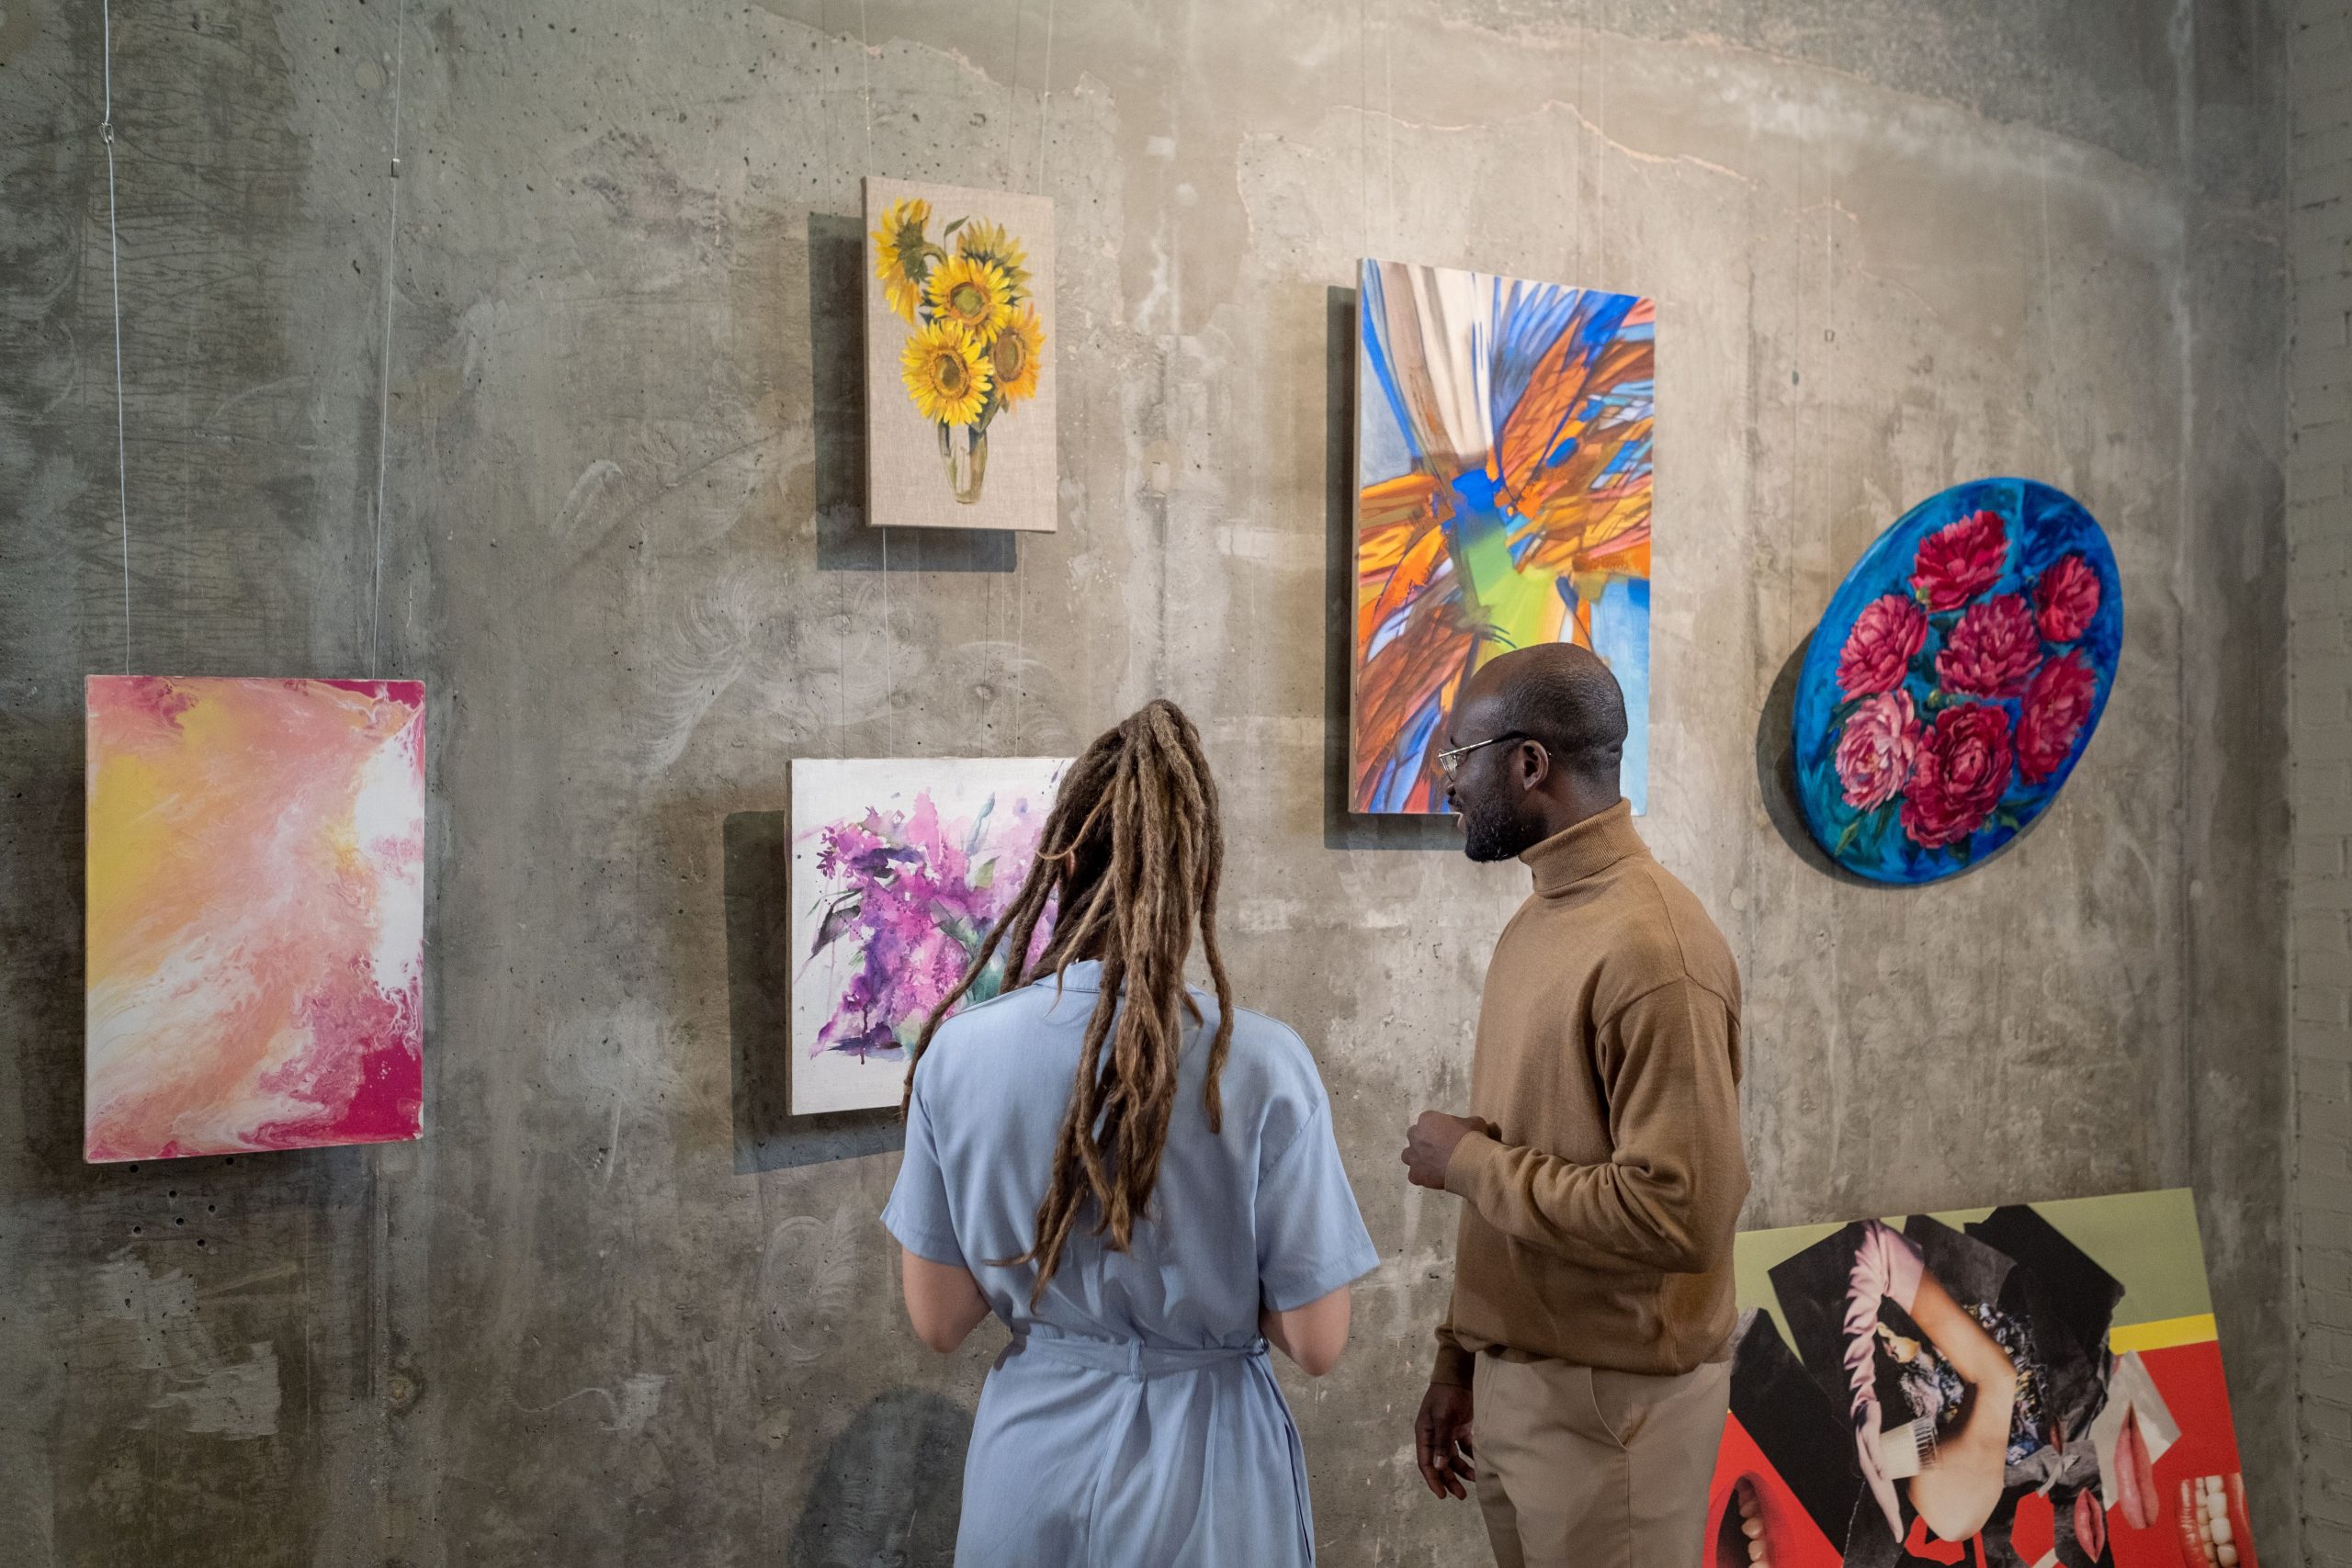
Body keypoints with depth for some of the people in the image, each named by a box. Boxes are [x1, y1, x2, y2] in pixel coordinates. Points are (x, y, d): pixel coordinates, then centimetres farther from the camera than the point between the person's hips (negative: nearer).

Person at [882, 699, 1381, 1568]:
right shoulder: (1260, 1064, -20)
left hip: (1033, 1459, 2)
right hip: (1193, 1471, -2)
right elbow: (1316, 1344, -13)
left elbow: (938, 1320, -4)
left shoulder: (959, 1052, -12)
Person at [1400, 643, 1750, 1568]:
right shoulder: (1537, 920, 7)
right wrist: (1461, 1357, 13)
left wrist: (1468, 1165, -17)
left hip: (1608, 1399, -8)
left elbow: (1680, 1215, -26)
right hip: (1511, 1380, 8)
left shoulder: (1651, 947, -21)